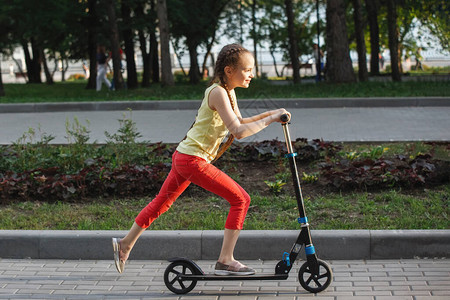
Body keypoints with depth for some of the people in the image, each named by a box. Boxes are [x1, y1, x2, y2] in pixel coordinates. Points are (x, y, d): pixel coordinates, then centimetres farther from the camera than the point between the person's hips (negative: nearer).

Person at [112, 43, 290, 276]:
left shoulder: (228, 91, 12)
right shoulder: (218, 93, -18)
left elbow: (239, 122, 23)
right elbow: (239, 131, -24)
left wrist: (268, 115, 12)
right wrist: (269, 120, -19)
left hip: (183, 157, 10)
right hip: (193, 160, -10)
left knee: (161, 203, 21)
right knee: (241, 199, -8)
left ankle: (125, 244, 33)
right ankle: (225, 260, -5)